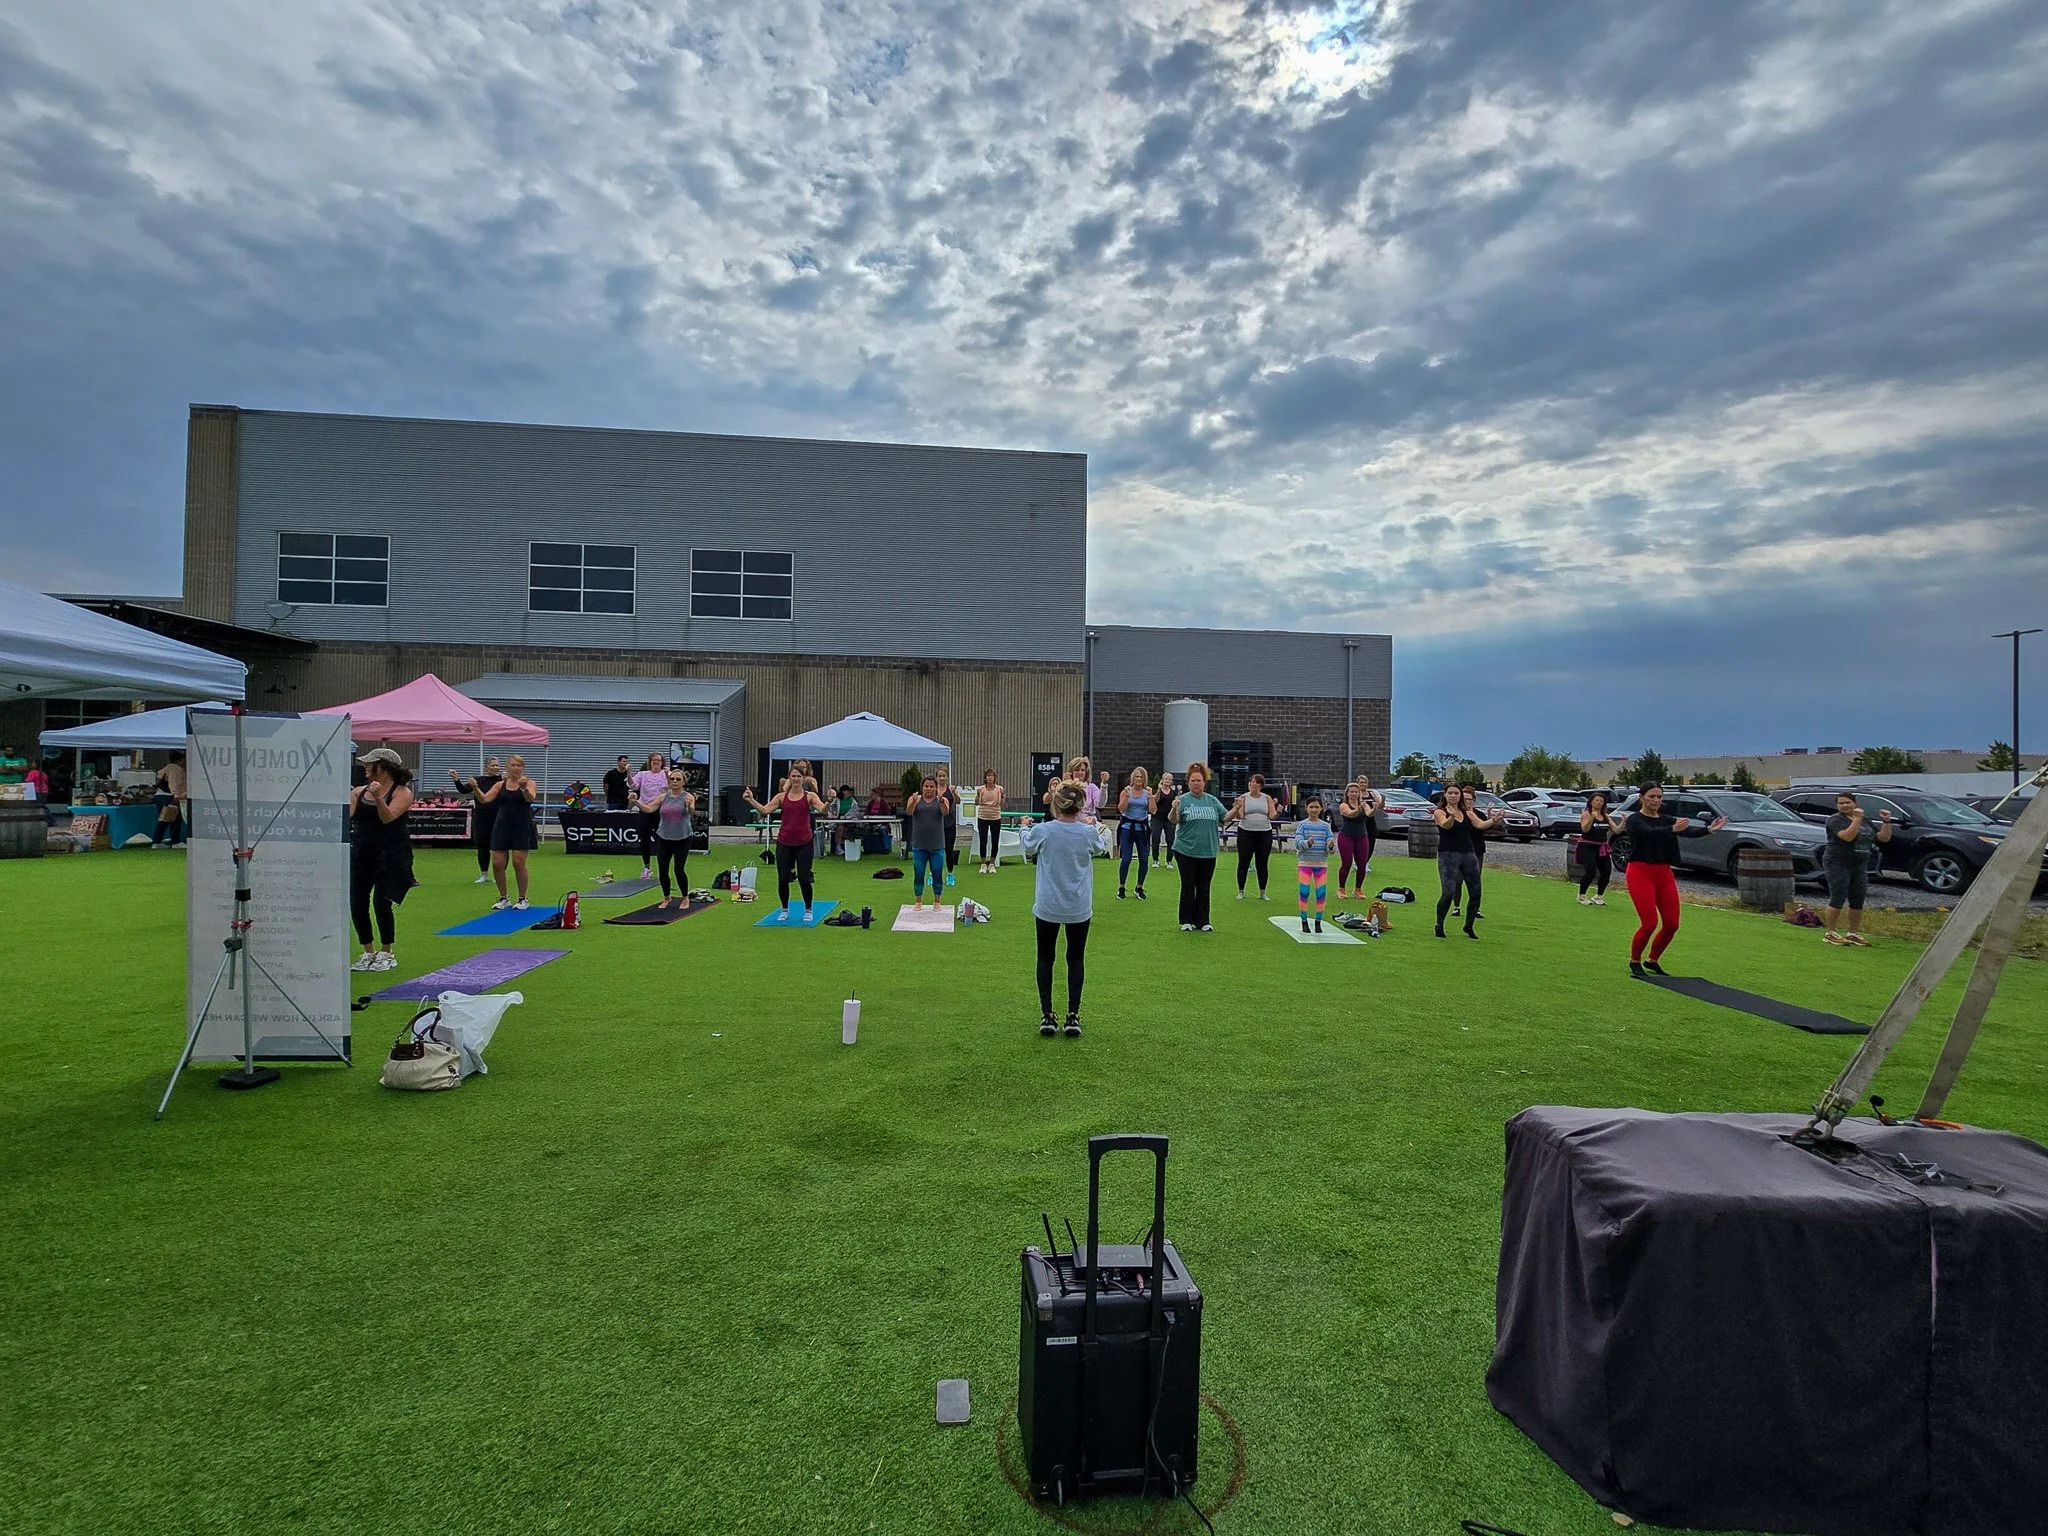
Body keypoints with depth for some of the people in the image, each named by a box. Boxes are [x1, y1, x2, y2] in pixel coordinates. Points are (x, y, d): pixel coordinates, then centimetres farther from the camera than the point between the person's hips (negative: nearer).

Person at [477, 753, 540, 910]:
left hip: (522, 827, -3)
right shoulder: (500, 785, 9)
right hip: (502, 827, 3)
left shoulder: (529, 783, 0)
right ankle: (504, 898, 17)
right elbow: (484, 799, -2)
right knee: (497, 863, 0)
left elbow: (531, 798, -19)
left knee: (518, 863, -5)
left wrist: (524, 787, -39)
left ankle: (522, 899, 10)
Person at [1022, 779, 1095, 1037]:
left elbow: (1027, 846, 9)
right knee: (1076, 960, 14)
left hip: (1047, 907, 0)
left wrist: (1026, 828, 29)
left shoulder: (1042, 831, -14)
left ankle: (1047, 1016, 12)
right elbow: (1097, 850, 12)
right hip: (1079, 908, 1)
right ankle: (1073, 1016, 12)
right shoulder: (1088, 834, -12)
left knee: (1045, 959, 14)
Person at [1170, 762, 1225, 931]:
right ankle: (1186, 921, 15)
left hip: (1208, 852, 3)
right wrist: (1174, 809, -35)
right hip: (1186, 852, -3)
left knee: (1204, 888, 11)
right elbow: (1174, 821, -15)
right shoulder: (1183, 799, -6)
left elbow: (1225, 818, 9)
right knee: (1188, 887, 4)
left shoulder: (1212, 800, 7)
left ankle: (1203, 921, 20)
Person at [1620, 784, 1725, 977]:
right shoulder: (1634, 820, -5)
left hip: (1664, 874, 6)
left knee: (1671, 924, 2)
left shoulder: (1667, 820, 11)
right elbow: (1649, 832, -26)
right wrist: (1672, 829, -44)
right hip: (1641, 873, -6)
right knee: (1649, 923, -11)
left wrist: (1709, 829, -27)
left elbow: (1688, 831, -7)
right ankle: (1635, 962, 10)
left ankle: (1652, 960, 24)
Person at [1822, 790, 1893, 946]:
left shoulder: (1866, 821, 14)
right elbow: (1848, 836, -24)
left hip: (1860, 866, 7)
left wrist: (1886, 821, 2)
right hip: (1837, 864, -7)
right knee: (1838, 899, -8)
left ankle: (1853, 933, 16)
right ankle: (1830, 933, -2)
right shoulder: (1835, 820, -8)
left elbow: (1884, 838, 13)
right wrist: (1857, 819, -24)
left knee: (1858, 901, 7)